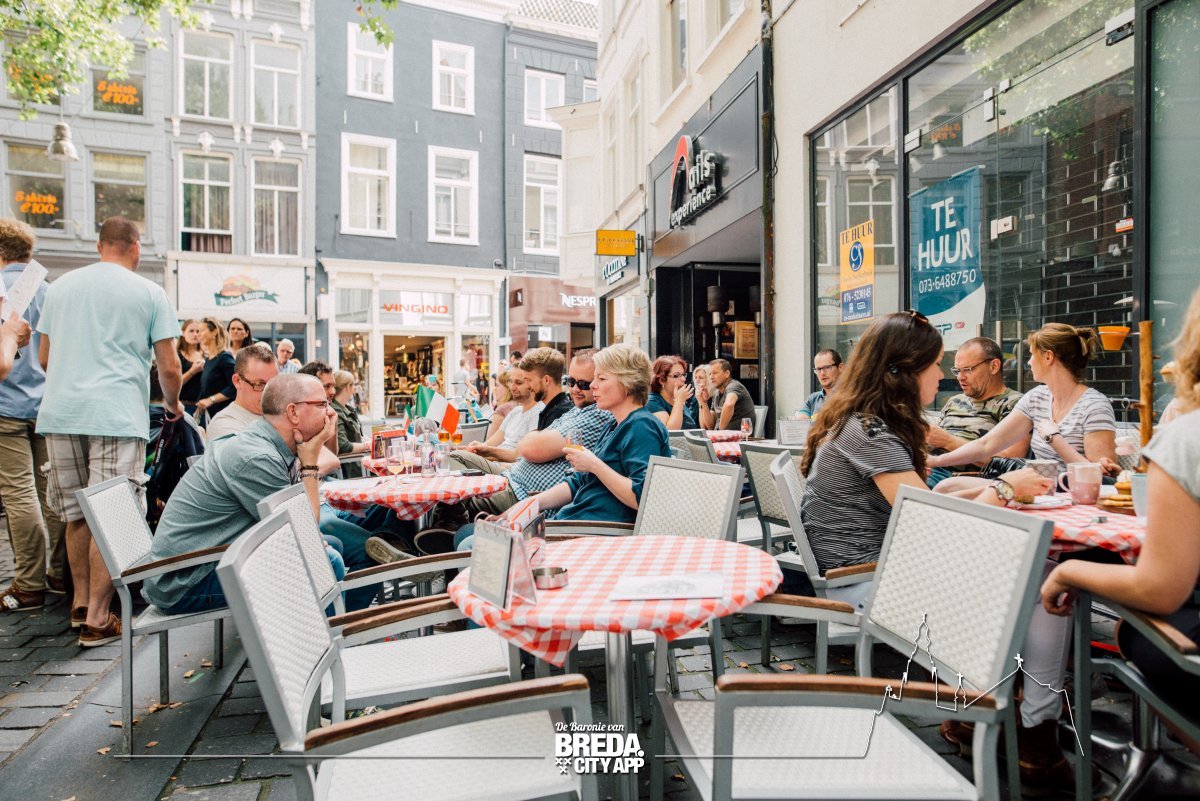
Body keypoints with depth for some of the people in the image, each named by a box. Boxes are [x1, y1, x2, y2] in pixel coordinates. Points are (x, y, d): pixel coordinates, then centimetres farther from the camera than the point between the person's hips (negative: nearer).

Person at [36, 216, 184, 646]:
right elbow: (169, 368, -2)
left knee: (76, 513, 16)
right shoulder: (149, 293, 0)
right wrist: (173, 404, 17)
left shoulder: (59, 287, 14)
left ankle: (81, 602, 29)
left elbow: (44, 356, 22)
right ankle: (96, 619, -1)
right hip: (117, 415, -5)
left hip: (60, 412, 5)